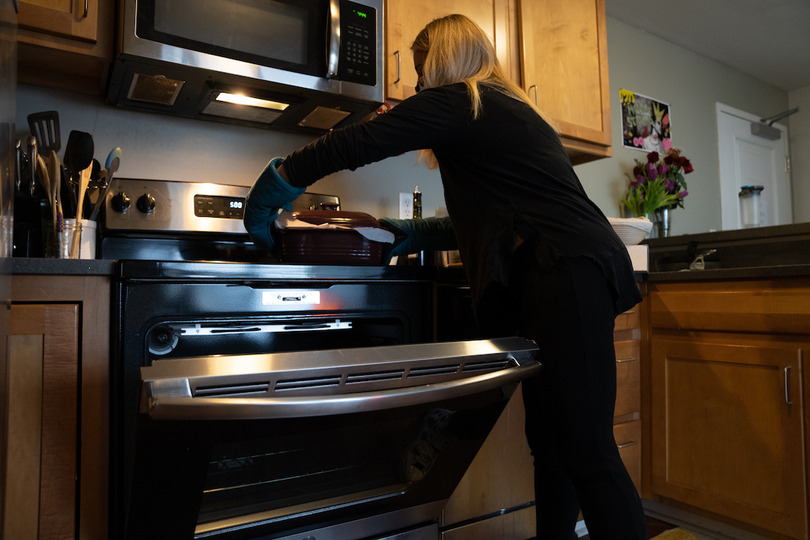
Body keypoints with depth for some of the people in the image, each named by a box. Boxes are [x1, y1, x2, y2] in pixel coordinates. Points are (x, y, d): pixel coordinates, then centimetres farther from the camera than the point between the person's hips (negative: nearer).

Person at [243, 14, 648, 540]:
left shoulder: (457, 101, -1)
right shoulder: (505, 110, 28)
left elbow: (357, 143, -5)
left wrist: (274, 184, 7)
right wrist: (418, 233, 31)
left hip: (567, 270, -10)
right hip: (574, 272, 10)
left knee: (587, 451, -9)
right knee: (550, 439, 14)